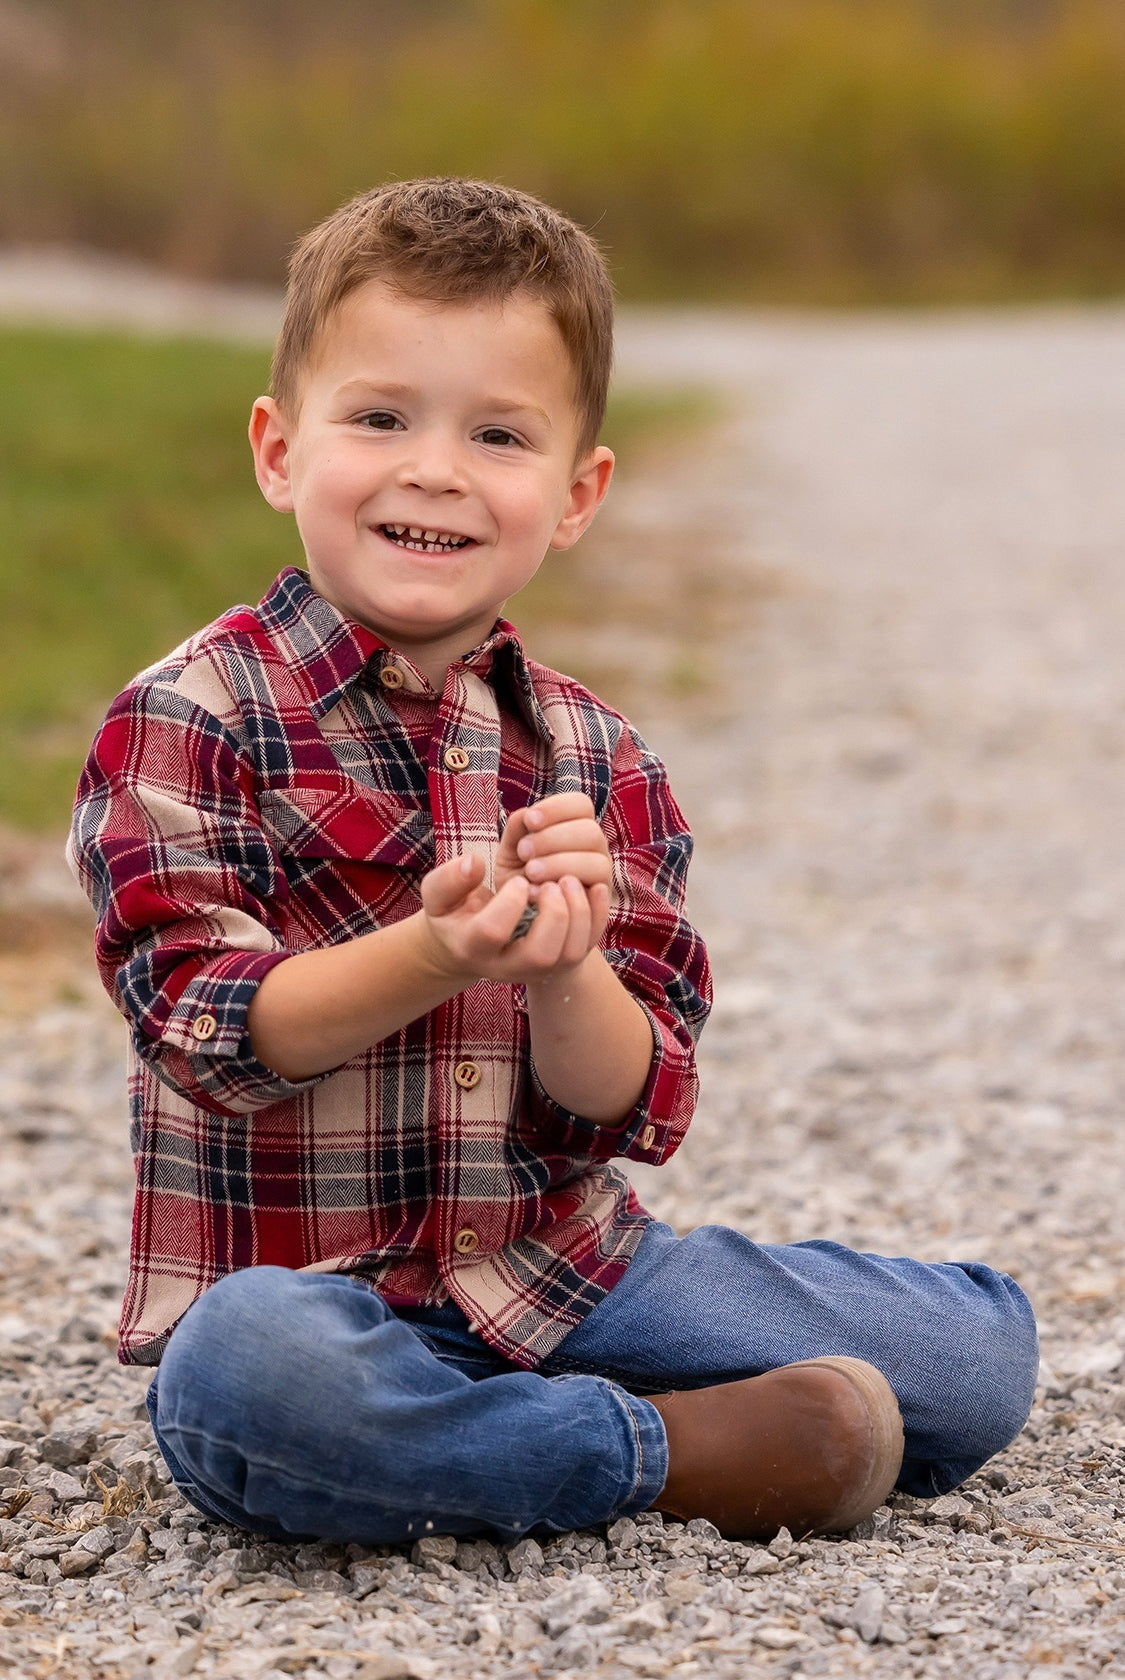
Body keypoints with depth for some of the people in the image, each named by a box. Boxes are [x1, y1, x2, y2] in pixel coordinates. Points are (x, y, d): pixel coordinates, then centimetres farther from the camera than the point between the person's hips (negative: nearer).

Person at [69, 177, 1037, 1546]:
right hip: (302, 1279, -4)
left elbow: (630, 1106, -1)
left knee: (987, 1346, -3)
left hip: (564, 1270, 4)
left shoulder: (594, 757, 7)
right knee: (246, 1372, -41)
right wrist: (435, 954, -31)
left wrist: (563, 969, -24)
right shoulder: (191, 717, -4)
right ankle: (669, 1455, -18)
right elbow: (211, 1030, -15)